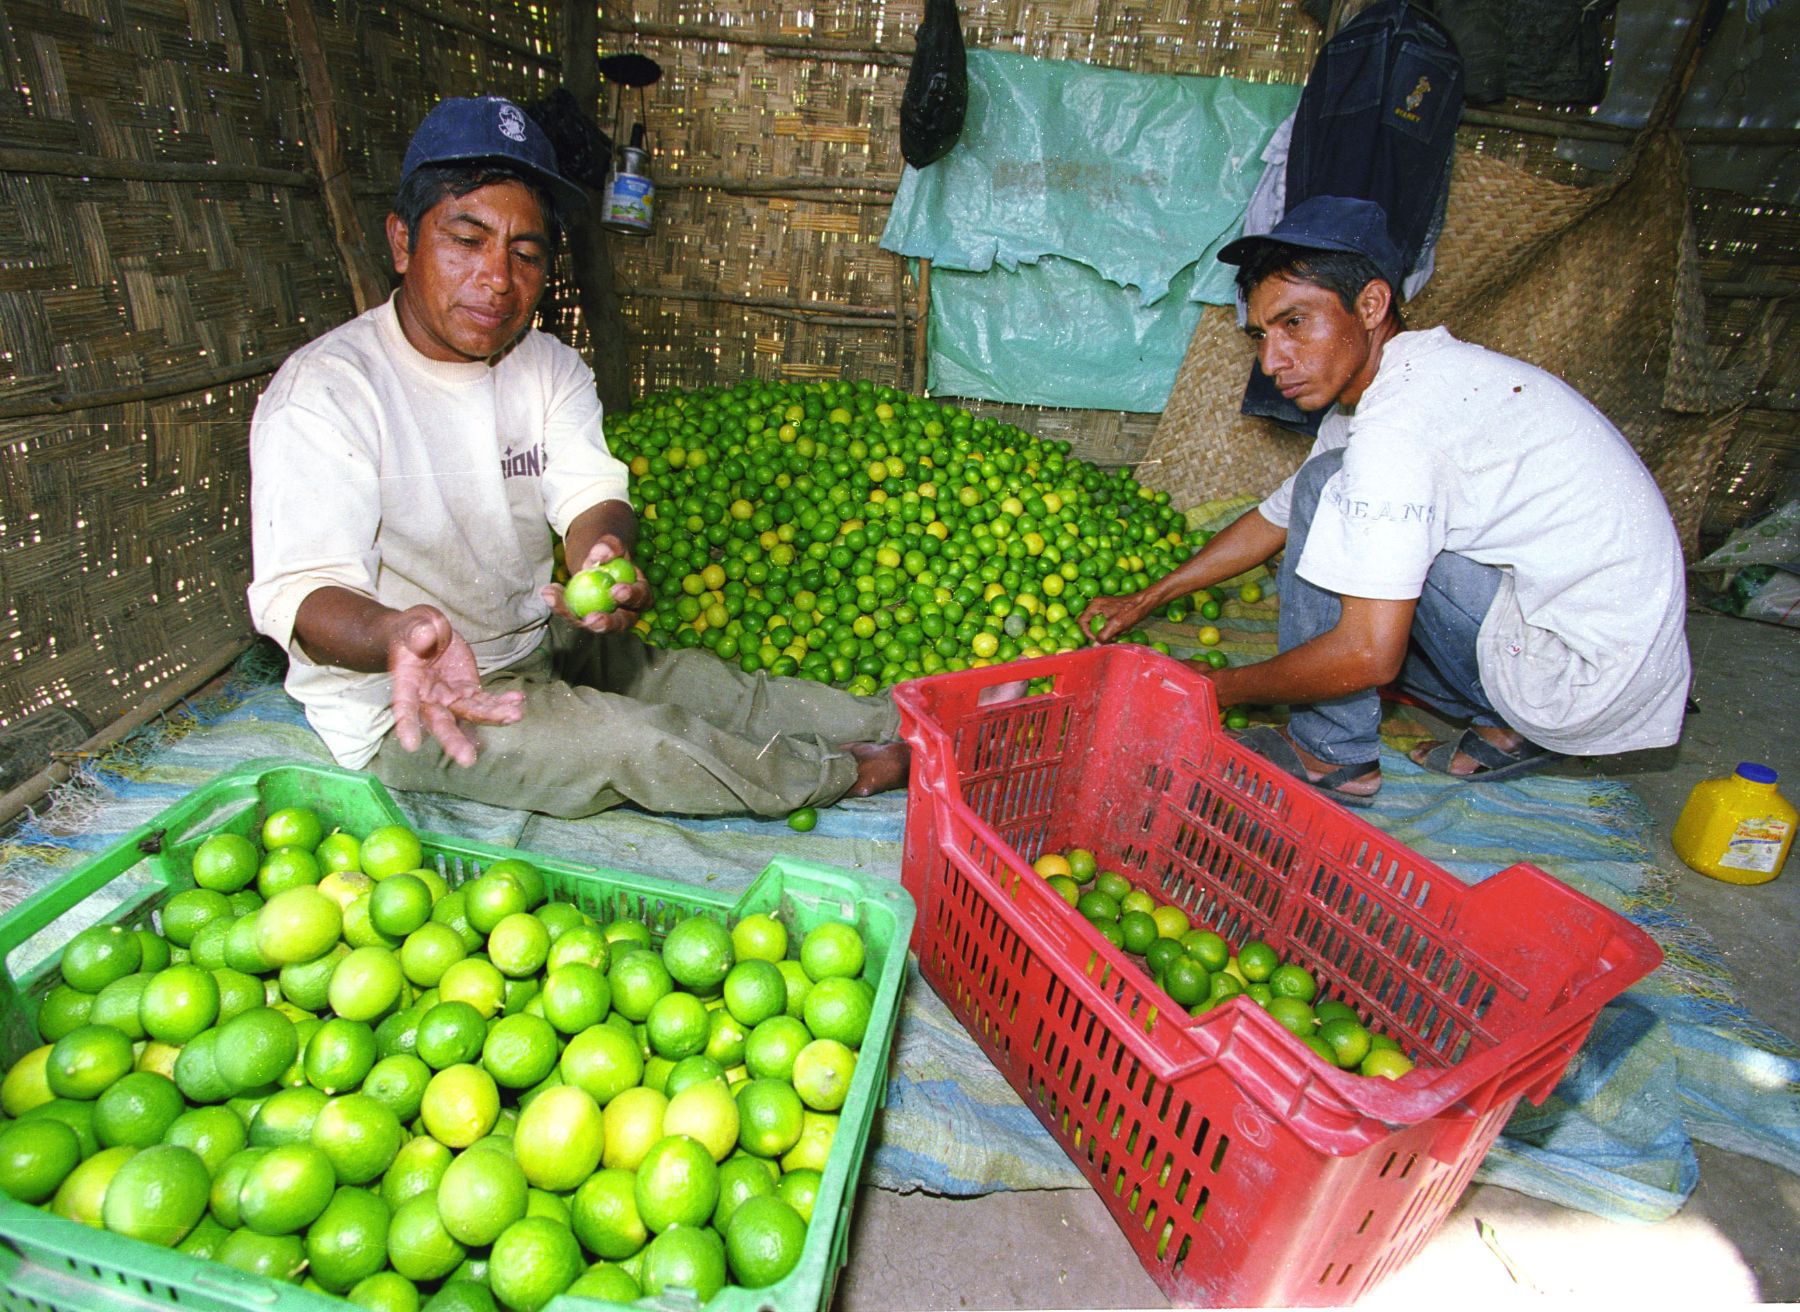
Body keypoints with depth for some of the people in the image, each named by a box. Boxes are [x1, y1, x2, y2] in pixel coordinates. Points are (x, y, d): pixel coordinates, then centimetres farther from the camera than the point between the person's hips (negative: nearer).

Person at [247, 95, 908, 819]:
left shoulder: (553, 370, 0)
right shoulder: (322, 391, -19)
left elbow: (591, 491, -14)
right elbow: (302, 586, -27)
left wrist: (605, 552, -40)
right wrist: (396, 634, -51)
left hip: (540, 647, 6)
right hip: (395, 704, -6)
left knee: (720, 690, -3)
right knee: (635, 740, -22)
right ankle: (849, 772, -5)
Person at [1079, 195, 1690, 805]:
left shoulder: (1401, 420, -22)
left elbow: (1367, 657, -26)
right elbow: (1275, 519, 18)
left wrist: (1221, 687, -9)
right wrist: (1144, 600, 19)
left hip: (1590, 673, -10)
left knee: (1329, 487, -14)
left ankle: (1331, 753, -6)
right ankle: (1510, 727, 12)